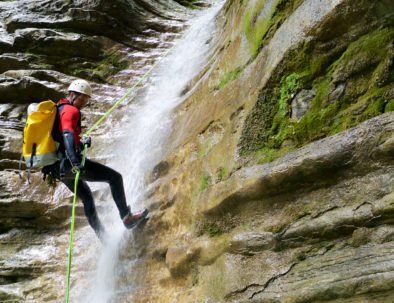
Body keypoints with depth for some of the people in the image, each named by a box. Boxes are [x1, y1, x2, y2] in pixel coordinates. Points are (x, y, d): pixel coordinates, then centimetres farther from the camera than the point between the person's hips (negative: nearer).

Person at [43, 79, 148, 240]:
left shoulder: (57, 110, 21)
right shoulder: (71, 110, -10)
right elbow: (68, 134, -27)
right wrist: (75, 162, -38)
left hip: (57, 168, 10)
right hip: (68, 163, -10)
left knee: (87, 197, 25)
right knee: (115, 177, -1)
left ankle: (101, 234, 32)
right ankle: (127, 217, 5)